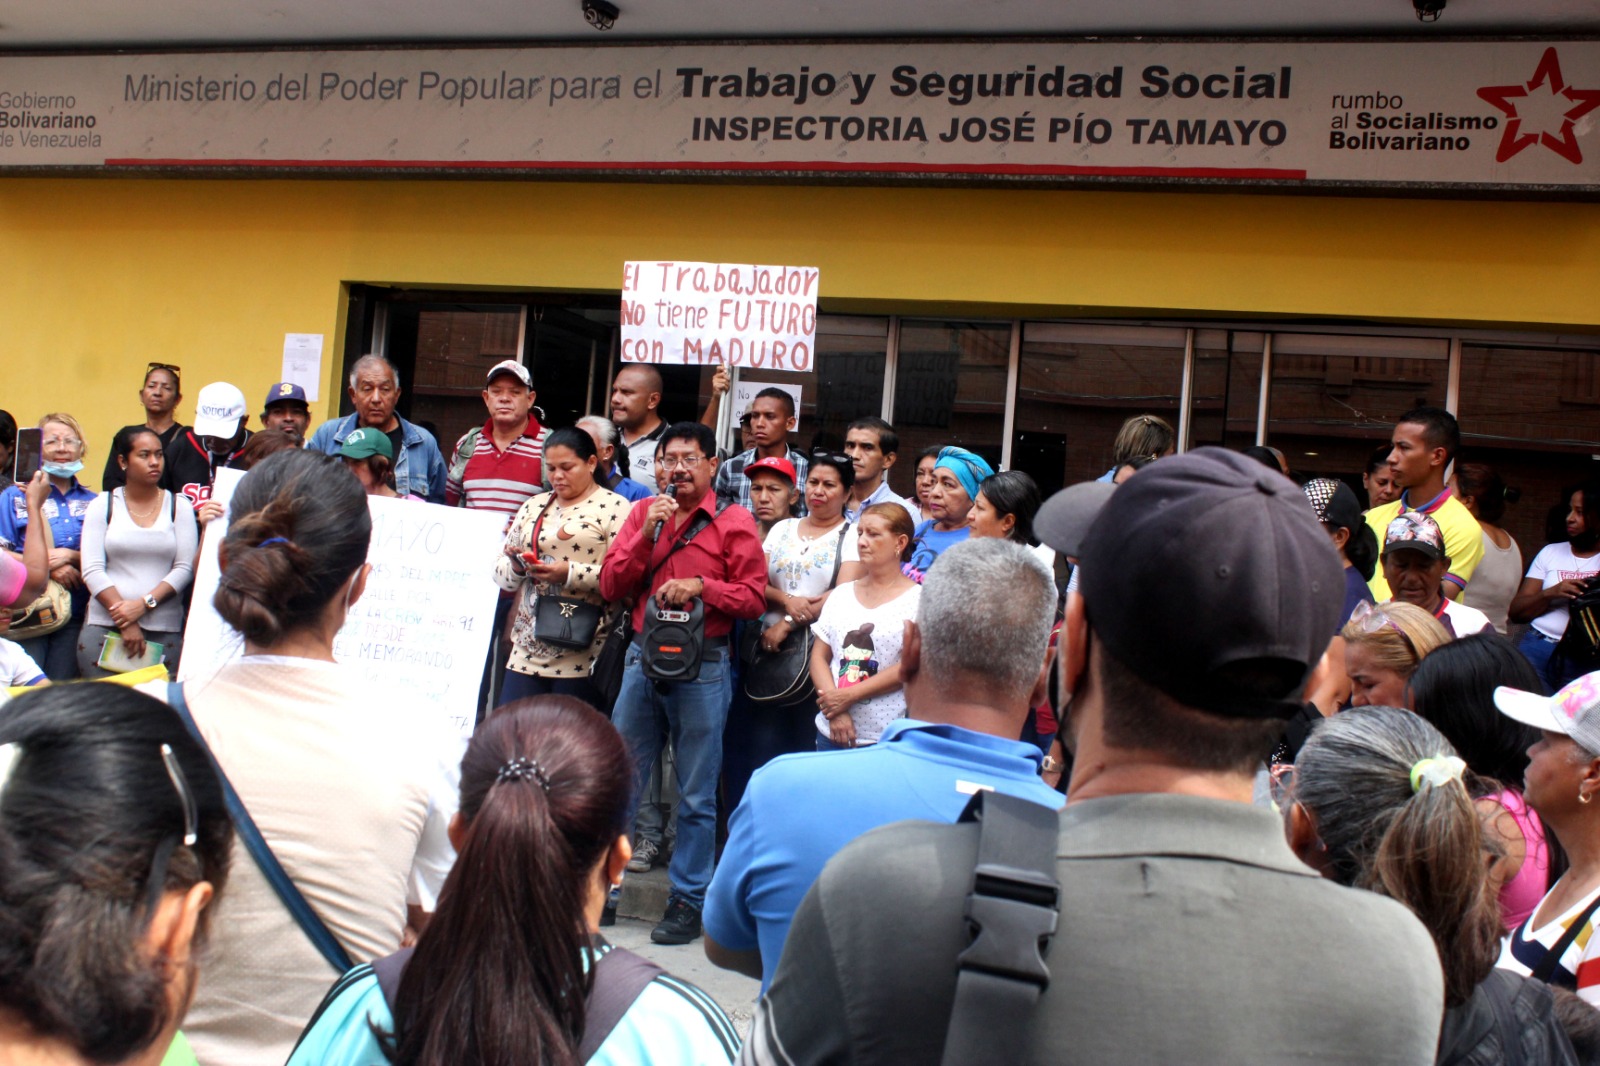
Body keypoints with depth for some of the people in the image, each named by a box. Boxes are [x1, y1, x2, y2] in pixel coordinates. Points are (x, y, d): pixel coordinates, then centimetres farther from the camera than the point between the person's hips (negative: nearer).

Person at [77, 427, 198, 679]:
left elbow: (184, 568, 1)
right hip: (104, 625, 0)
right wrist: (125, 623, -9)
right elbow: (92, 570, -1)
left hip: (165, 630, 0)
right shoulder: (103, 506, 8)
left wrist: (144, 603, -13)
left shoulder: (179, 507, 9)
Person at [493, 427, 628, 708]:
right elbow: (500, 573, 17)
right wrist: (516, 566, -4)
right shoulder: (533, 506, 18)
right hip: (527, 652, 5)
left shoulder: (614, 507, -1)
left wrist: (570, 574, -19)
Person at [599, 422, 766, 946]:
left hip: (703, 665, -4)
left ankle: (689, 899, 17)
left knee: (696, 794, 5)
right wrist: (647, 535, -8)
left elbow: (753, 598, -5)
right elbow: (611, 586, 4)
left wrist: (700, 585, -18)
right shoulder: (643, 512, 10)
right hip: (642, 658, 4)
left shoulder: (735, 521, -2)